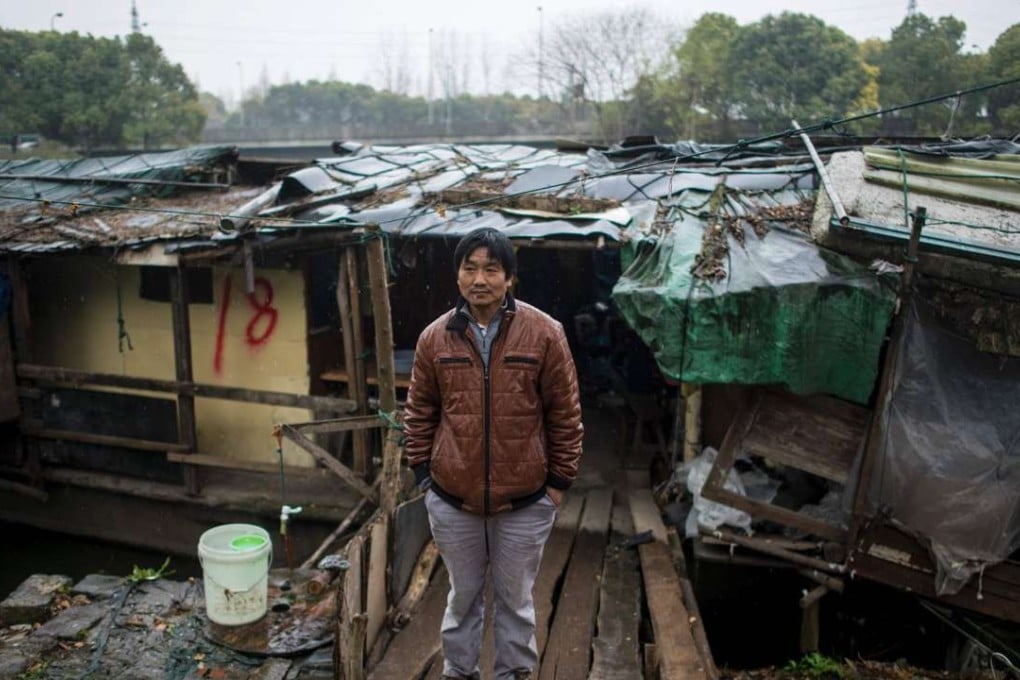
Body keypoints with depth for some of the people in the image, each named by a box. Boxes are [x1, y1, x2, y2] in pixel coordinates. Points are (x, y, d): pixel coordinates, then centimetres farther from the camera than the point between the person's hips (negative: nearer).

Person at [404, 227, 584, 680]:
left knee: (515, 598, 16)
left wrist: (559, 480, -2)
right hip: (452, 499, 2)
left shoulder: (544, 333, -9)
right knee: (463, 595, 19)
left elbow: (565, 414, -3)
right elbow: (419, 414, 6)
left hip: (525, 500, -1)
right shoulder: (434, 337, -3)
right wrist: (423, 473, 4)